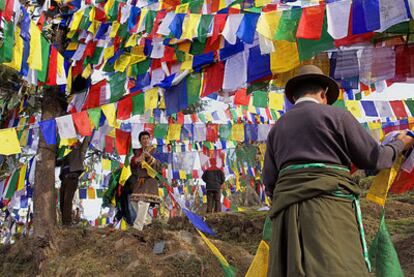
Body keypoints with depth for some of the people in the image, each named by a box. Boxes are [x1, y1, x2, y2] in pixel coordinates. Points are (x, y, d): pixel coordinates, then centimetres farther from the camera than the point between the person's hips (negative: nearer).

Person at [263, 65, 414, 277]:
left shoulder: (277, 128, 22)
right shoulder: (335, 115, 10)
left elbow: (270, 183, 15)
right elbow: (373, 158, 13)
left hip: (286, 207, 5)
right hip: (328, 202, -5)